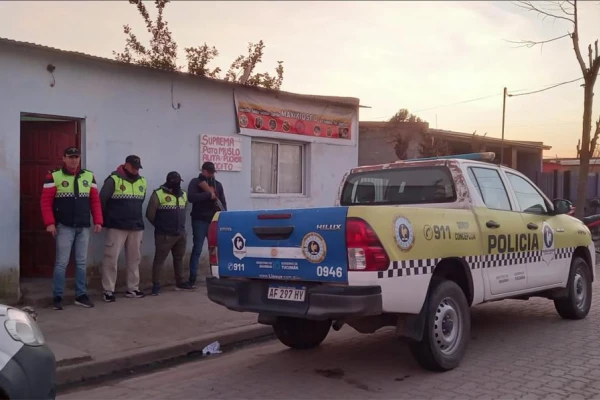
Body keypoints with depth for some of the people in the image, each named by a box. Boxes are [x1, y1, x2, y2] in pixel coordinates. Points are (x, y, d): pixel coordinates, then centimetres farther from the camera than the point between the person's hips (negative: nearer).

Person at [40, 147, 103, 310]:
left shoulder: (89, 176, 8)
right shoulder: (54, 176, -4)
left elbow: (95, 200, 9)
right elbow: (45, 201, -7)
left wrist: (98, 221, 2)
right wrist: (49, 223, -14)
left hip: (84, 227, 4)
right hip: (64, 227, -4)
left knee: (82, 263, 9)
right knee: (61, 263, -1)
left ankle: (81, 295, 17)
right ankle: (57, 297, 8)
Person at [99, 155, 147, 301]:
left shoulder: (142, 182, 8)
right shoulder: (114, 180, -9)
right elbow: (101, 201, -7)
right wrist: (106, 220, 0)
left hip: (137, 227, 6)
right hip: (116, 227, -5)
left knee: (134, 258, 10)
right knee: (111, 258, -4)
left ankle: (132, 288, 19)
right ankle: (109, 290, 3)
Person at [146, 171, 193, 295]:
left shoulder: (183, 194, 11)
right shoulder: (158, 194, -9)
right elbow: (150, 214, -9)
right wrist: (160, 226, 2)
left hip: (181, 234, 6)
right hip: (164, 235, -6)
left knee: (179, 259, 15)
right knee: (159, 259, -3)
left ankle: (180, 283, 24)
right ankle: (156, 285, 0)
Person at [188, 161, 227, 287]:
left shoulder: (217, 184, 15)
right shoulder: (195, 182, 0)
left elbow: (223, 202, 15)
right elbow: (191, 197, -17)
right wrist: (208, 194, -18)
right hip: (200, 221, -5)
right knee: (197, 250, -6)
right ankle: (192, 279, -4)